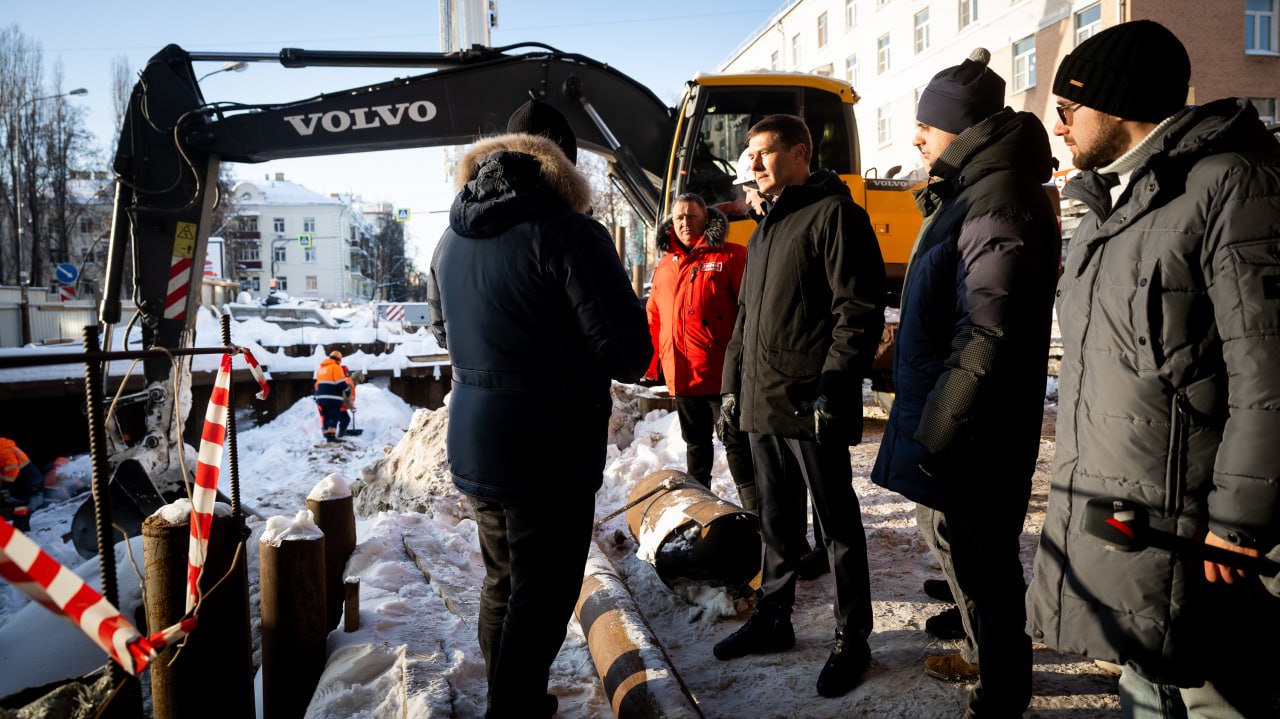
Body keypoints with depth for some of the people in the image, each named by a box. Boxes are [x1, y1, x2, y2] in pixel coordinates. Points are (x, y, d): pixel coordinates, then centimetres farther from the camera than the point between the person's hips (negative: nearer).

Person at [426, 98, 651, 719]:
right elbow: (630, 358, -17)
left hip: (471, 450, 8)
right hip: (548, 457, -8)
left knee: (501, 581, 23)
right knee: (540, 599, 6)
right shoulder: (568, 234, -18)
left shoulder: (452, 238, 8)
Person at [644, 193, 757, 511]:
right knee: (695, 442, 19)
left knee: (736, 441, -1)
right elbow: (654, 319, 18)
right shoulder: (664, 267, 14)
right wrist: (651, 363, 13)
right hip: (681, 374, 6)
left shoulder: (732, 257, -4)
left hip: (722, 373, -6)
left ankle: (753, 510, 5)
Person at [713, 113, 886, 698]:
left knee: (838, 525, 4)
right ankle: (772, 619, 31)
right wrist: (734, 383, 17)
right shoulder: (765, 229, 19)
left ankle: (852, 639, 17)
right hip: (762, 405, 8)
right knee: (777, 521, 18)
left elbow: (860, 311, -15)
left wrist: (833, 384, -20)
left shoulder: (835, 214, -7)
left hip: (812, 408, -8)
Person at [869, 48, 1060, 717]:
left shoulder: (998, 203, -19)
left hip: (969, 436, -10)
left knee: (974, 560, 3)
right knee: (964, 551, 23)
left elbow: (987, 335, -25)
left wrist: (936, 431, -22)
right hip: (945, 417, 11)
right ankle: (986, 657, 42)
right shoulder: (967, 193, 14)